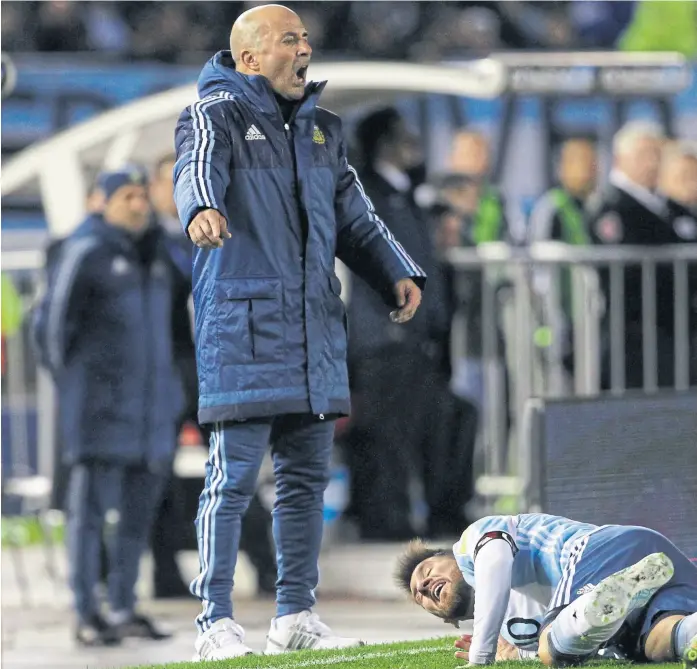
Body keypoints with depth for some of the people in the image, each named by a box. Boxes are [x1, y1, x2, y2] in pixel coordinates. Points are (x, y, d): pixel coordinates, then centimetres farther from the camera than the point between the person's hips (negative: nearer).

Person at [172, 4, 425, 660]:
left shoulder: (321, 128, 19)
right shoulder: (216, 115, -4)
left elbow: (356, 217, 25)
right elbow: (197, 170, -26)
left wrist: (398, 273, 9)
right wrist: (202, 210, -49)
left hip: (315, 329, 7)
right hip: (241, 325, -7)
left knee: (306, 475, 10)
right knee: (233, 476, -8)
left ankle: (295, 615, 18)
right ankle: (216, 623, -6)